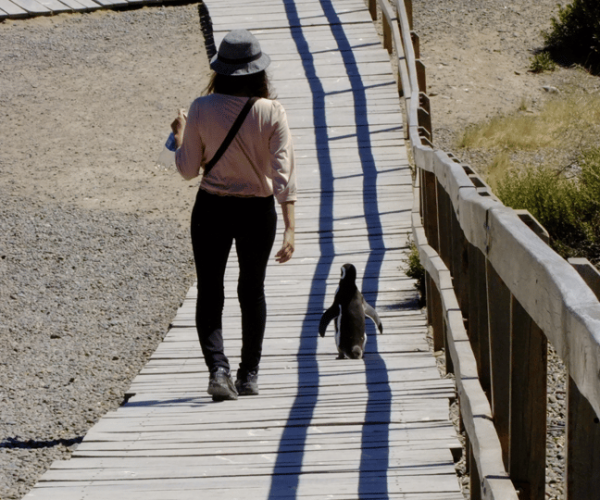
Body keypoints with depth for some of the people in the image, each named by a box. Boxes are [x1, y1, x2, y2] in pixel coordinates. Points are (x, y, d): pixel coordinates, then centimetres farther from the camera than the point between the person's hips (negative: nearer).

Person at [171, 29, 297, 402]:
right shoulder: (272, 112, -11)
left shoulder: (202, 109, -10)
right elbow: (284, 174, -16)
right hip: (258, 210, 1)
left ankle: (218, 368, -12)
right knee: (252, 291, 18)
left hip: (212, 209, -1)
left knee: (210, 292, 7)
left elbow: (188, 169, -3)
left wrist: (180, 136, 15)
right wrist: (290, 228, -16)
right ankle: (250, 375, 23)